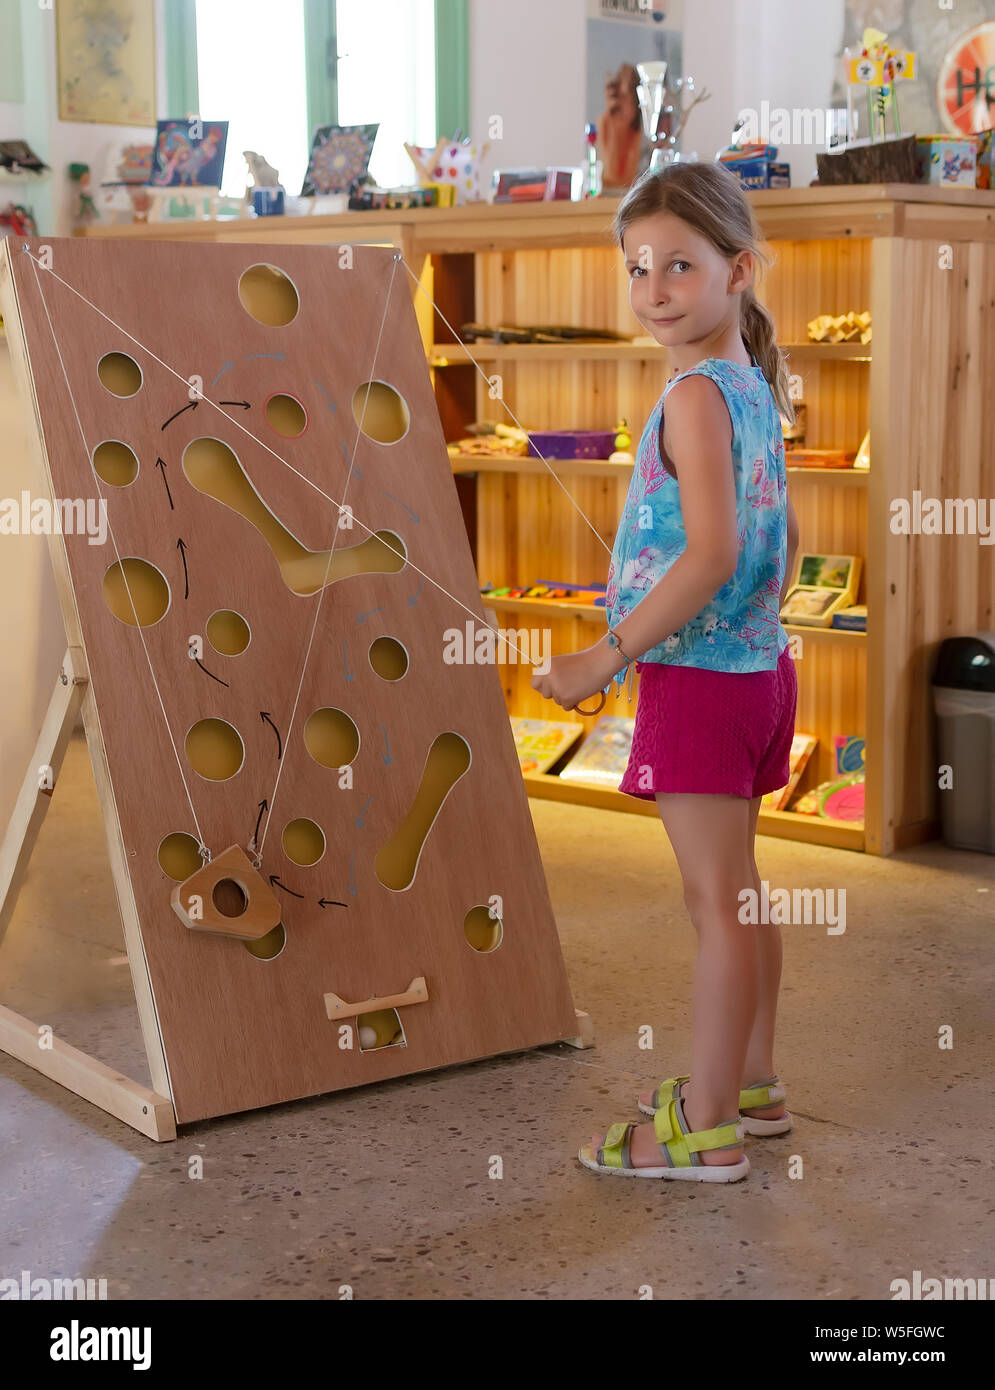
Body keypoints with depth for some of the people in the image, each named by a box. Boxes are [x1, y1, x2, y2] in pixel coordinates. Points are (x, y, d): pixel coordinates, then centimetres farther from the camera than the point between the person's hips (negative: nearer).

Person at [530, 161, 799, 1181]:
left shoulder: (694, 394, -18)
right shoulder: (753, 387, 10)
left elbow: (710, 555, -27)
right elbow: (784, 540, 18)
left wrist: (603, 660, -22)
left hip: (697, 677, -10)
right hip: (755, 665, 10)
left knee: (717, 904, -2)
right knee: (737, 890, 18)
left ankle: (704, 1127, 7)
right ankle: (750, 1084, 31)